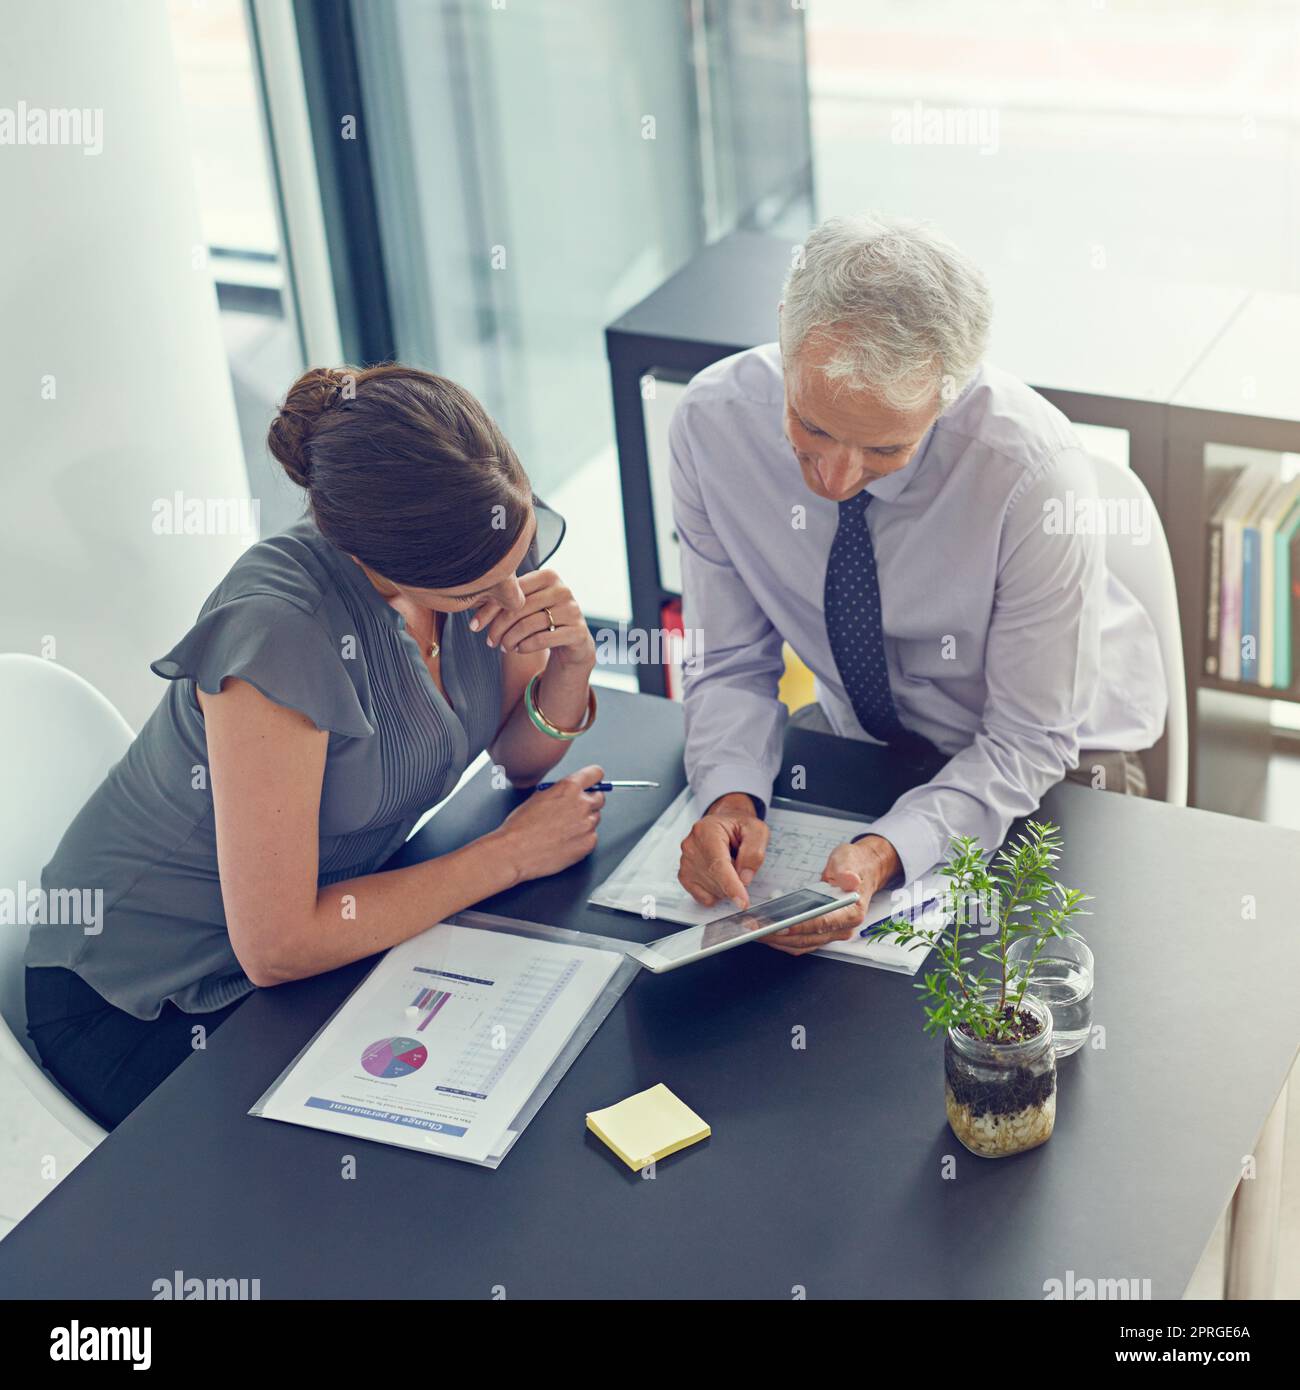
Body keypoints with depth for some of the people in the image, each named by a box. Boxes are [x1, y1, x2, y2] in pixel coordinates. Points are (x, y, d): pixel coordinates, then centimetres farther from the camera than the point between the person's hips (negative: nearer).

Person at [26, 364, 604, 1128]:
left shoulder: (488, 543, -14)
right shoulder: (281, 630, -35)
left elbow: (521, 752, 3)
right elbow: (276, 946, -30)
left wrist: (571, 661, -20)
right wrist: (509, 854, -21)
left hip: (322, 905, 7)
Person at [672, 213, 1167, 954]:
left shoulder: (1035, 470, -33)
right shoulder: (713, 420, -22)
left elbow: (1028, 740, -23)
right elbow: (731, 665, -11)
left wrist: (886, 853, -38)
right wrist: (731, 799, -31)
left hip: (1047, 759, -3)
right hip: (859, 729, 3)